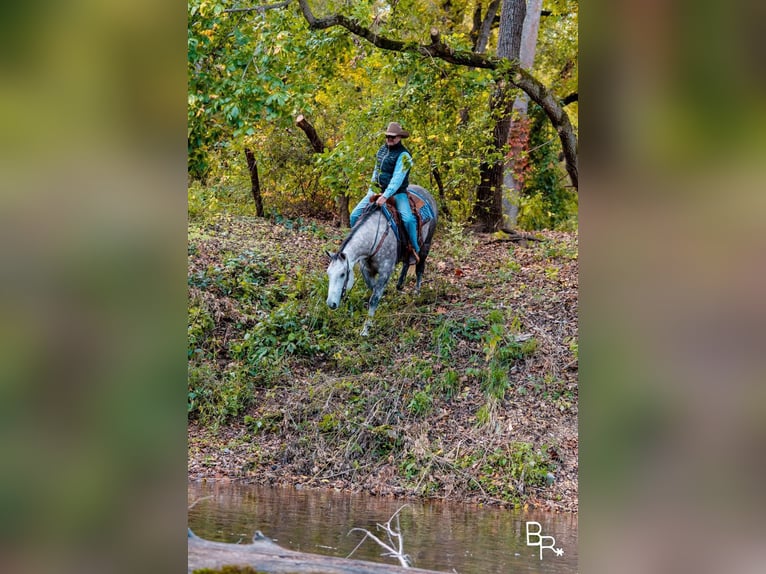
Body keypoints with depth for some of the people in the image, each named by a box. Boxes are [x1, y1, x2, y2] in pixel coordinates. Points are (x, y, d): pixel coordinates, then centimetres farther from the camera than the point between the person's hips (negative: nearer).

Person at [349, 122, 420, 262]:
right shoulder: (383, 149, 8)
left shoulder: (403, 155, -14)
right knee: (355, 215, -4)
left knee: (408, 219, -28)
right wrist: (371, 189, 14)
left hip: (397, 193, -6)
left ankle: (415, 249, -10)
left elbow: (397, 178, -24)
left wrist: (386, 196, -33)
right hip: (378, 190, 6)